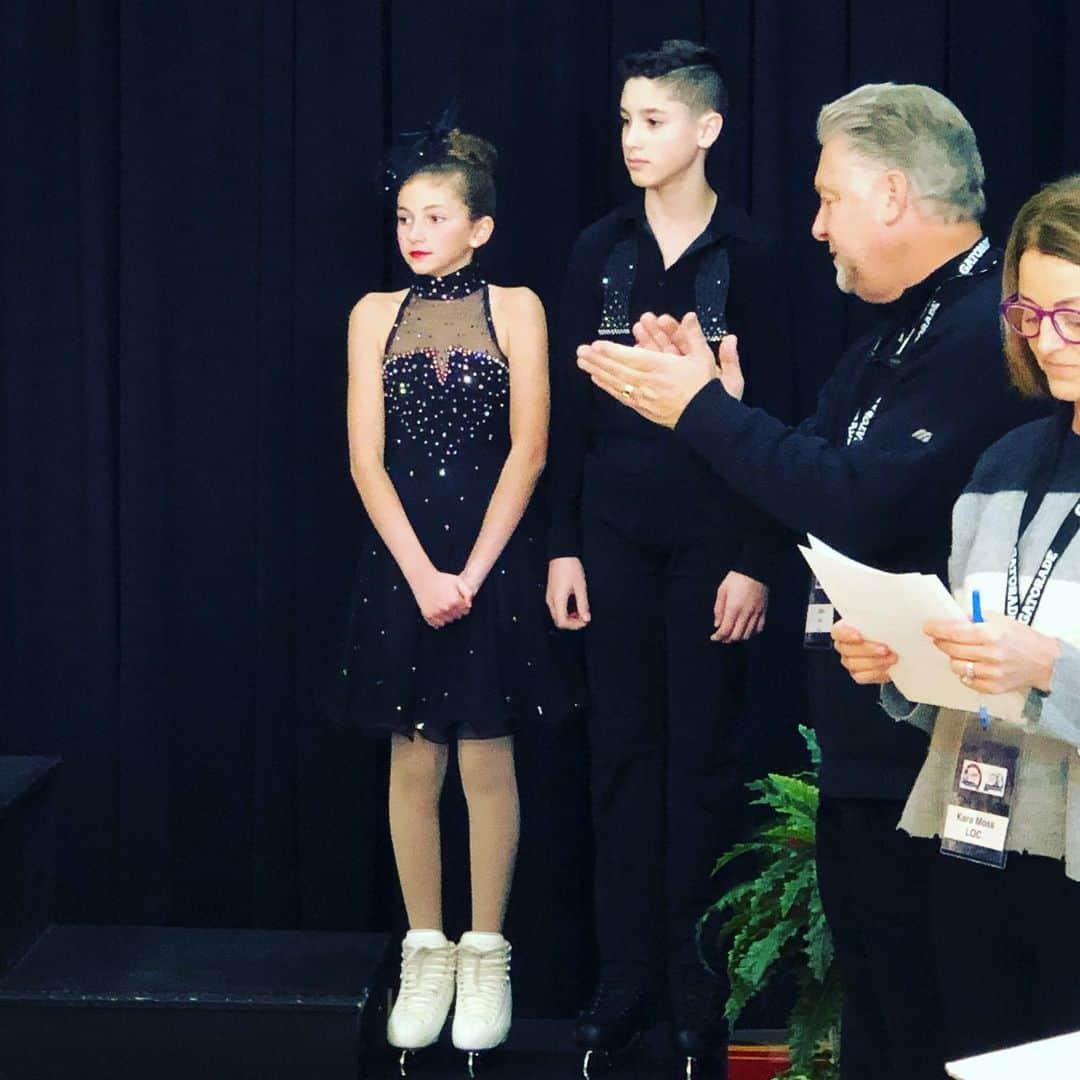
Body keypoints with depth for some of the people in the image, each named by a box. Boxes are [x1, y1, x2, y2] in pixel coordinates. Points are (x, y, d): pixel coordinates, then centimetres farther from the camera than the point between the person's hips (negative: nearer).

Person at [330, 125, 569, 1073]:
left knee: (487, 762, 1)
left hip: (494, 556, -2)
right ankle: (426, 952, 13)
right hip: (403, 557, 2)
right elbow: (367, 460, 0)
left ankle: (487, 954, 10)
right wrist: (422, 574, -9)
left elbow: (528, 451, -4)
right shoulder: (375, 315, 5)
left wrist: (473, 574, -10)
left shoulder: (516, 309, 0)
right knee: (414, 764, 4)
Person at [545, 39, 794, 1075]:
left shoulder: (748, 258, -3)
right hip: (613, 532, 3)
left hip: (711, 539, -3)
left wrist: (754, 561, -10)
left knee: (703, 756, 3)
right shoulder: (599, 251, 6)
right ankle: (626, 974, 13)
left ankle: (698, 985, 11)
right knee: (622, 751, 6)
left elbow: (771, 416, -5)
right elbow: (569, 406, 8)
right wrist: (563, 547, 4)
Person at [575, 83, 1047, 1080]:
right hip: (864, 750, 10)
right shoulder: (893, 335, 15)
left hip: (931, 762, -10)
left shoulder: (989, 328, -19)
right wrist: (716, 402, 2)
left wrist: (705, 410, -17)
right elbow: (815, 480, 17)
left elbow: (866, 510, -27)